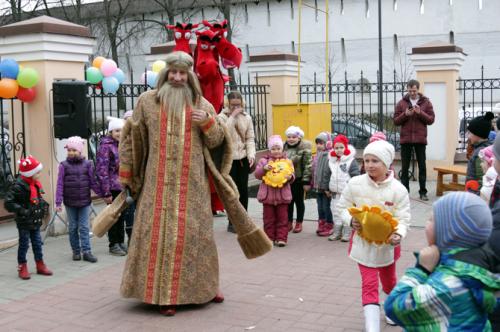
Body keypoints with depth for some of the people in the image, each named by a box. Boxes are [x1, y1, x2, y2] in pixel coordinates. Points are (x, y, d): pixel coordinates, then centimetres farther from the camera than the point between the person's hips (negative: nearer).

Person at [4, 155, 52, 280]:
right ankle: (22, 267, 16)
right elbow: (8, 203, -24)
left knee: (37, 243, 13)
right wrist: (21, 211, -26)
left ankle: (40, 265, 24)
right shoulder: (19, 186, -21)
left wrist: (44, 205, 9)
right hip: (24, 222, -7)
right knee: (24, 244, 4)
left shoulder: (36, 184, 6)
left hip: (36, 221, 7)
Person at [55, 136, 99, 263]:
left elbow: (93, 182, 5)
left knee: (84, 227, 2)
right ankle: (76, 251, 19)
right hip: (70, 202, 0)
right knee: (73, 227, 10)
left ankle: (86, 251, 3)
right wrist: (58, 202, -10)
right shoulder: (64, 165, -2)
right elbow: (60, 185, -5)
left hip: (84, 201, 0)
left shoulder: (87, 164, 1)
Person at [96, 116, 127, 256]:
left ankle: (121, 242, 24)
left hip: (123, 186, 7)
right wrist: (106, 192, -17)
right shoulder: (105, 146, -10)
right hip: (113, 187, -6)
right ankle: (113, 245, 13)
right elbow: (102, 170, -14)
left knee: (121, 215, 13)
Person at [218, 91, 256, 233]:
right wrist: (232, 116, -18)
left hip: (243, 157, 3)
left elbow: (250, 138, 6)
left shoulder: (247, 117, 7)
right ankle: (232, 222, 10)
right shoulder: (222, 117, -4)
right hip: (228, 158, -3)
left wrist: (251, 153, -9)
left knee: (243, 189, 7)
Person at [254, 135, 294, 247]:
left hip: (282, 194, 0)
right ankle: (269, 238, 14)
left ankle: (281, 238, 8)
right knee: (269, 218, 6)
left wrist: (290, 177, -19)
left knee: (282, 218, 3)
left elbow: (291, 174, 4)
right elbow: (257, 174, -2)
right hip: (268, 194, 0)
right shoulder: (264, 160, 3)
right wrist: (264, 168, -20)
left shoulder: (287, 161, 6)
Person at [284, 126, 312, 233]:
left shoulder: (304, 149, -12)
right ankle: (289, 222, 23)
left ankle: (299, 223, 19)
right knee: (289, 201, 12)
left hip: (298, 180, -5)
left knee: (299, 201, 8)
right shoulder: (284, 147, 5)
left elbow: (308, 166, -14)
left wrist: (306, 181, -17)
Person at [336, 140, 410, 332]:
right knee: (369, 285, -6)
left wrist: (399, 234, -37)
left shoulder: (398, 189, -17)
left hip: (387, 244, 1)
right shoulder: (355, 184, -14)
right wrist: (351, 221, -23)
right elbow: (343, 207, -2)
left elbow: (403, 219, -17)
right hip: (363, 243, -1)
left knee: (389, 283, 24)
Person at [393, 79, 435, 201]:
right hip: (405, 139, 1)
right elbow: (396, 121, 4)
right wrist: (405, 114, -13)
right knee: (405, 167, 4)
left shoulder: (426, 102, 4)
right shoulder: (401, 103, 5)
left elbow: (431, 120, 0)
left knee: (422, 166, 4)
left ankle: (423, 192, 10)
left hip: (420, 139, 0)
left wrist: (420, 113, -15)